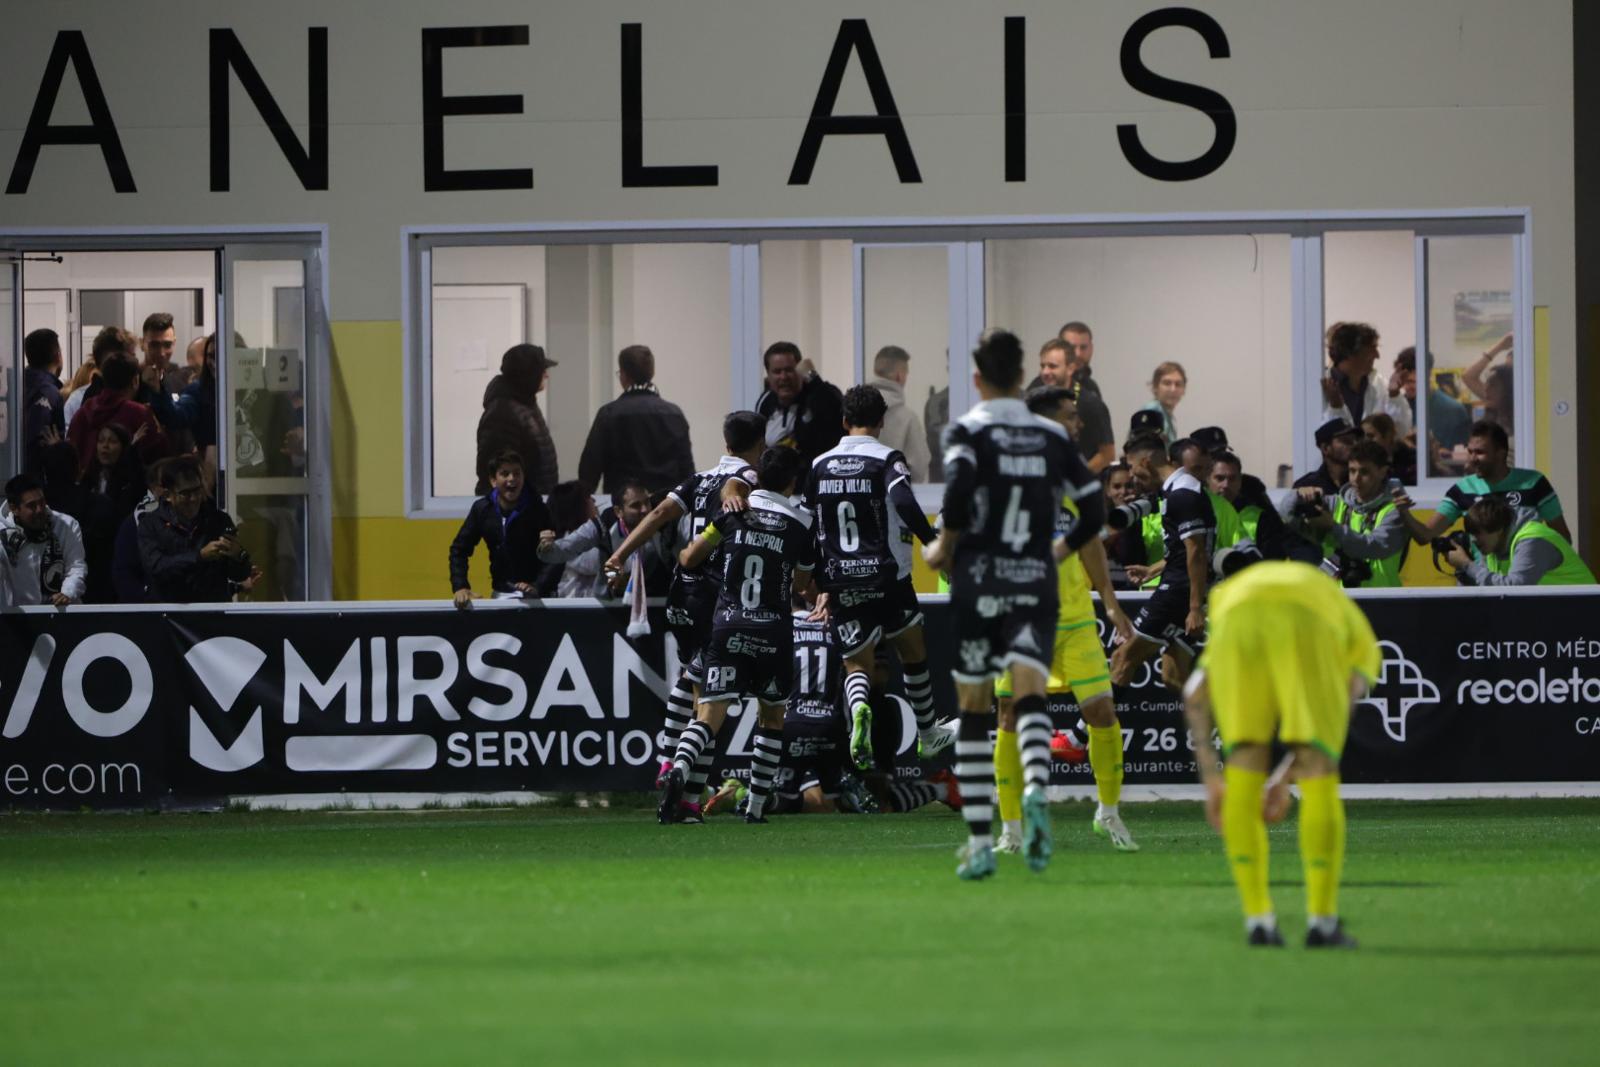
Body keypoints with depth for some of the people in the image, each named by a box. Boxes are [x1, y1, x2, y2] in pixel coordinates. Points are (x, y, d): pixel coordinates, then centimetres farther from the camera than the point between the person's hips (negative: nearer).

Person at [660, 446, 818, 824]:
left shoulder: (735, 511, 3)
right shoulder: (801, 525, 2)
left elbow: (691, 558, 8)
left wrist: (683, 553, 32)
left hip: (727, 626, 0)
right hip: (773, 632, 0)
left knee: (709, 715, -8)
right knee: (771, 718, 19)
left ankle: (678, 770, -37)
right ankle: (756, 806, 15)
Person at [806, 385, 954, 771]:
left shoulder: (820, 466, 9)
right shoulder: (887, 459, -6)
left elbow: (810, 533, 14)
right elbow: (904, 503, -25)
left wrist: (824, 587, 21)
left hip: (842, 582, 3)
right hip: (887, 577, -3)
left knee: (856, 663, 4)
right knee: (913, 651, 18)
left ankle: (858, 708, -29)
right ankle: (928, 733, 29)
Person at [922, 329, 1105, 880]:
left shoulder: (966, 431, -1)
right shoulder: (1052, 436, 10)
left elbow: (959, 484, -20)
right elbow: (1094, 509, 10)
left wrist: (945, 545, -6)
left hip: (978, 582, -1)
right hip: (1036, 582, 1)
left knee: (974, 711, 9)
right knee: (1031, 697, -11)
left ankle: (980, 844, 9)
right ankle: (1035, 791, -43)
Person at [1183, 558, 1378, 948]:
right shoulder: (1360, 642, 39)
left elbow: (1195, 696, 30)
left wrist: (1211, 778, 26)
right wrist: (1287, 781, 16)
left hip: (1236, 621, 2)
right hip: (1307, 622, -2)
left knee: (1243, 776, 14)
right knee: (1319, 779, 8)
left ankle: (1258, 920, 12)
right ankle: (1321, 922, 6)